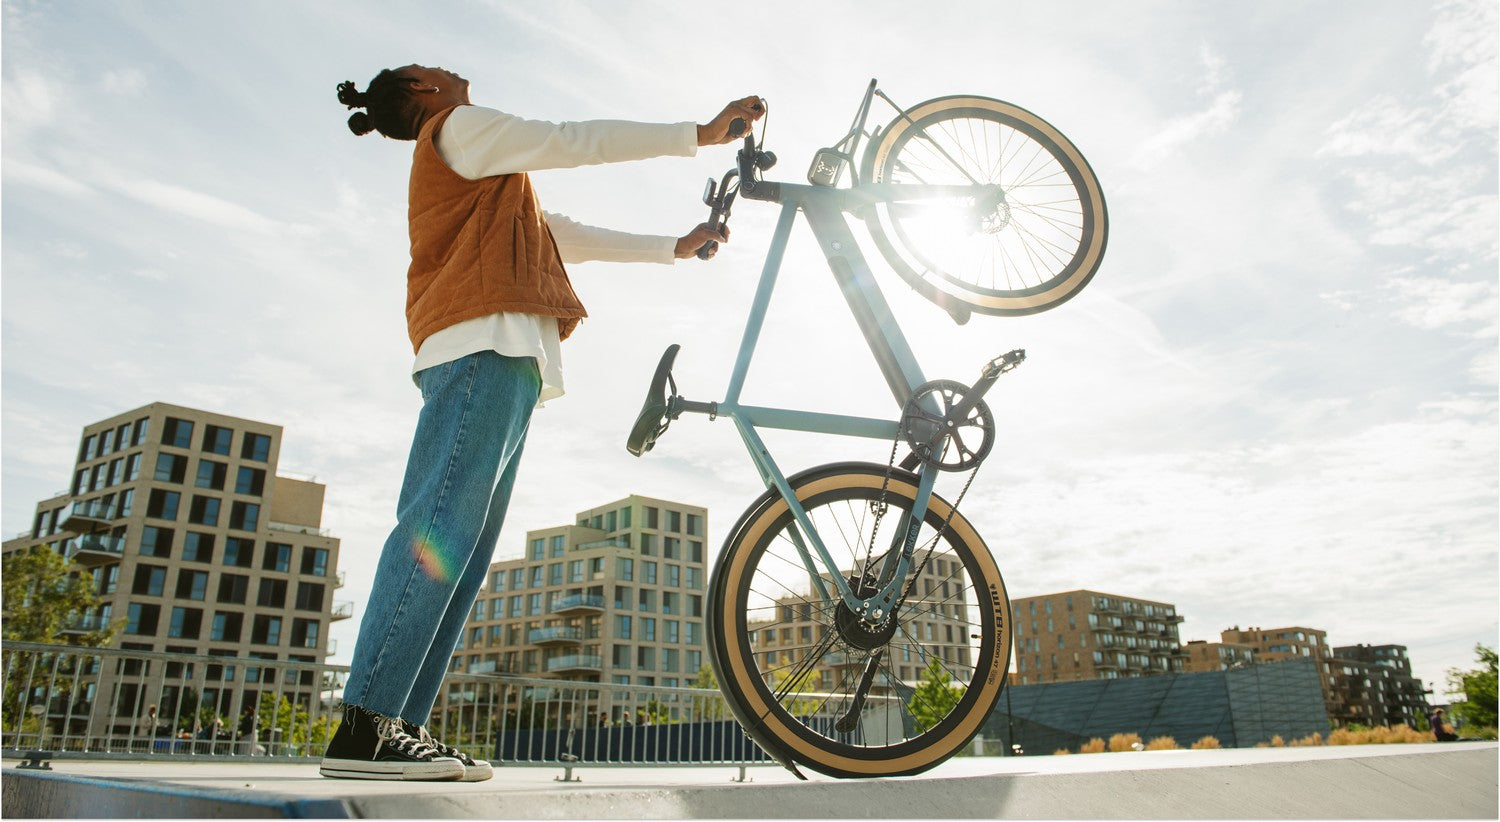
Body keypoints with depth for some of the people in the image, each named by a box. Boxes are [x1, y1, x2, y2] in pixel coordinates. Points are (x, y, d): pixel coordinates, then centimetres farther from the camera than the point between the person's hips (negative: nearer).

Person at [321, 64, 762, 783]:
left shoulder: (488, 184, 37)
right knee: (440, 530, -19)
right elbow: (575, 142, 3)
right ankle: (364, 729, -22)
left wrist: (672, 249, 37)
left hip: (503, 361, 9)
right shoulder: (456, 129, 10)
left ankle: (399, 729, -1)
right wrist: (699, 134, 6)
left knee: (463, 550, 0)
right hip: (484, 344, -9)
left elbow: (565, 236, 37)